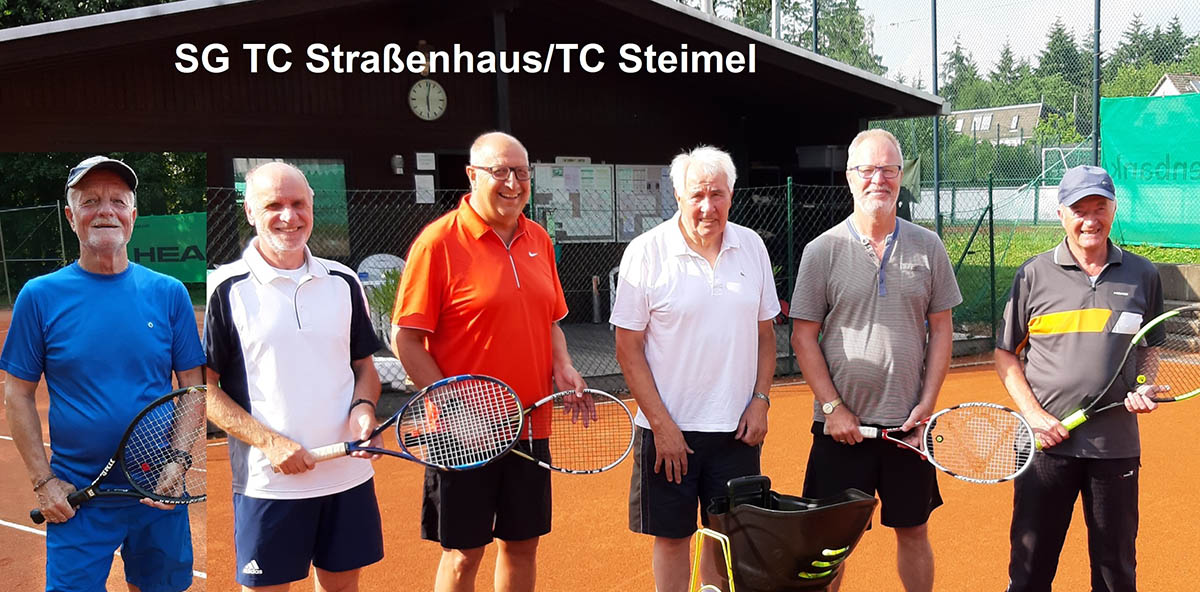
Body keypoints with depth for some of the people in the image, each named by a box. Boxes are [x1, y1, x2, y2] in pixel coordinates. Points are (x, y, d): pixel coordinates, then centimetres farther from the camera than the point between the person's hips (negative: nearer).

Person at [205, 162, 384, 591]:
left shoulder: (344, 282, 7)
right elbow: (205, 388, -5)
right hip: (267, 481, -4)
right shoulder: (225, 290, -6)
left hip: (349, 472, 4)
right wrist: (269, 442, -15)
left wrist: (363, 407, -7)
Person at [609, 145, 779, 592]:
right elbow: (628, 347, -7)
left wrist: (760, 400, 1)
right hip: (669, 429, -3)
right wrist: (661, 424, -11)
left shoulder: (751, 247, 4)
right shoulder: (646, 252, -8)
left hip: (737, 428, 3)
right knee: (672, 538, 7)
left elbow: (765, 331, 13)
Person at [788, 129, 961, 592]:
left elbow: (941, 329, 6)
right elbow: (803, 337, -2)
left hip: (909, 424, 2)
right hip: (841, 424, -2)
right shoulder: (822, 251, -3)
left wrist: (928, 403, -3)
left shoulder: (927, 247, 4)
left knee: (913, 532, 12)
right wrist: (833, 407, -9)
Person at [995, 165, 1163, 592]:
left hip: (1116, 445, 2)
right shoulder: (1034, 275, -1)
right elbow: (1006, 354, 4)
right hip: (1047, 443, -1)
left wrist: (1145, 387, -4)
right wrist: (1034, 415, -8)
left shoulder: (1142, 275, 4)